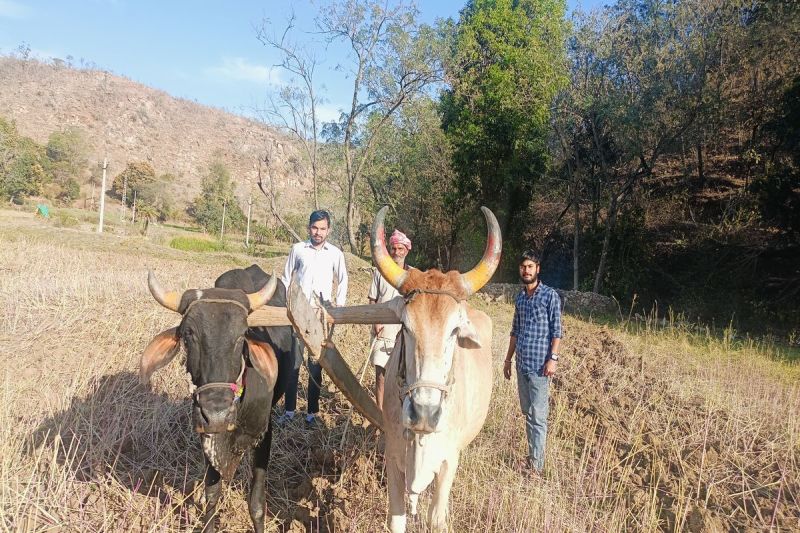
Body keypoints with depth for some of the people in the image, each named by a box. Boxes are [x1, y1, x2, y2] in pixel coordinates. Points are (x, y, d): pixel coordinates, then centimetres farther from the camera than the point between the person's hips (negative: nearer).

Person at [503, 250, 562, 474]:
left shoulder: (550, 295, -4)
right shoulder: (519, 298, 13)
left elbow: (556, 330, -7)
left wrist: (553, 358, -15)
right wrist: (508, 359, 19)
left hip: (539, 364, -6)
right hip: (522, 363, 6)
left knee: (538, 415, -5)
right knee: (527, 412, 13)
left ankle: (536, 465, -1)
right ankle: (532, 455, 23)